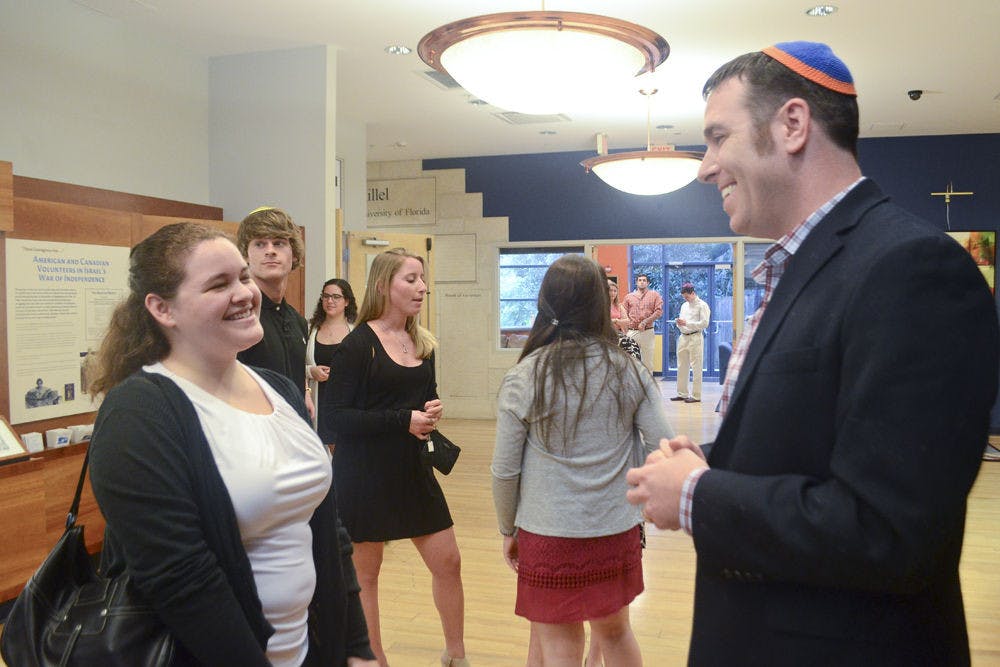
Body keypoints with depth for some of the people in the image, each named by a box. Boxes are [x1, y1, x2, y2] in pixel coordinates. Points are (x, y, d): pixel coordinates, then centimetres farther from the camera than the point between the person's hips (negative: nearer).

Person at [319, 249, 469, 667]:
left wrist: (431, 412, -4)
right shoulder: (358, 345, -13)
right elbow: (334, 417, -18)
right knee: (364, 574, 9)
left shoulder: (423, 343, 6)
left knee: (448, 563, 11)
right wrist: (403, 420, -22)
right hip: (364, 478, -6)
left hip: (412, 472, 6)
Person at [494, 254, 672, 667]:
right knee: (615, 630, 24)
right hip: (616, 530, 3)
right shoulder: (629, 372, -5)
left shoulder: (523, 379, -10)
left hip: (547, 537, -2)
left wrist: (508, 530, 9)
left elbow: (504, 471, -6)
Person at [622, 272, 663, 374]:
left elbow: (659, 312, -3)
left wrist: (645, 321, -13)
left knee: (648, 360, 4)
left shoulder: (654, 295, 7)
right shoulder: (629, 296, 13)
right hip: (632, 332, 1)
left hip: (648, 332, -1)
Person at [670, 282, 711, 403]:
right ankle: (682, 393, 18)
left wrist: (686, 323, -18)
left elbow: (704, 323, -13)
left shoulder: (702, 305, -5)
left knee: (696, 368, -4)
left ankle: (696, 396, 0)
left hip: (695, 338, -8)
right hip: (683, 337, 8)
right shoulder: (684, 305, 19)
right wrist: (678, 322, 0)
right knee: (682, 367, 10)